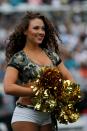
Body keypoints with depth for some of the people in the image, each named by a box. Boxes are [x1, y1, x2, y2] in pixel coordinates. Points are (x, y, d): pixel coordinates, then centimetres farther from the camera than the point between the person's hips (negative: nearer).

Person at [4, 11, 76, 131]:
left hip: (47, 115, 5)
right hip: (26, 115, -5)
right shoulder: (18, 58, -5)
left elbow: (69, 78, 15)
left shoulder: (51, 55, 11)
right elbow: (8, 88, -17)